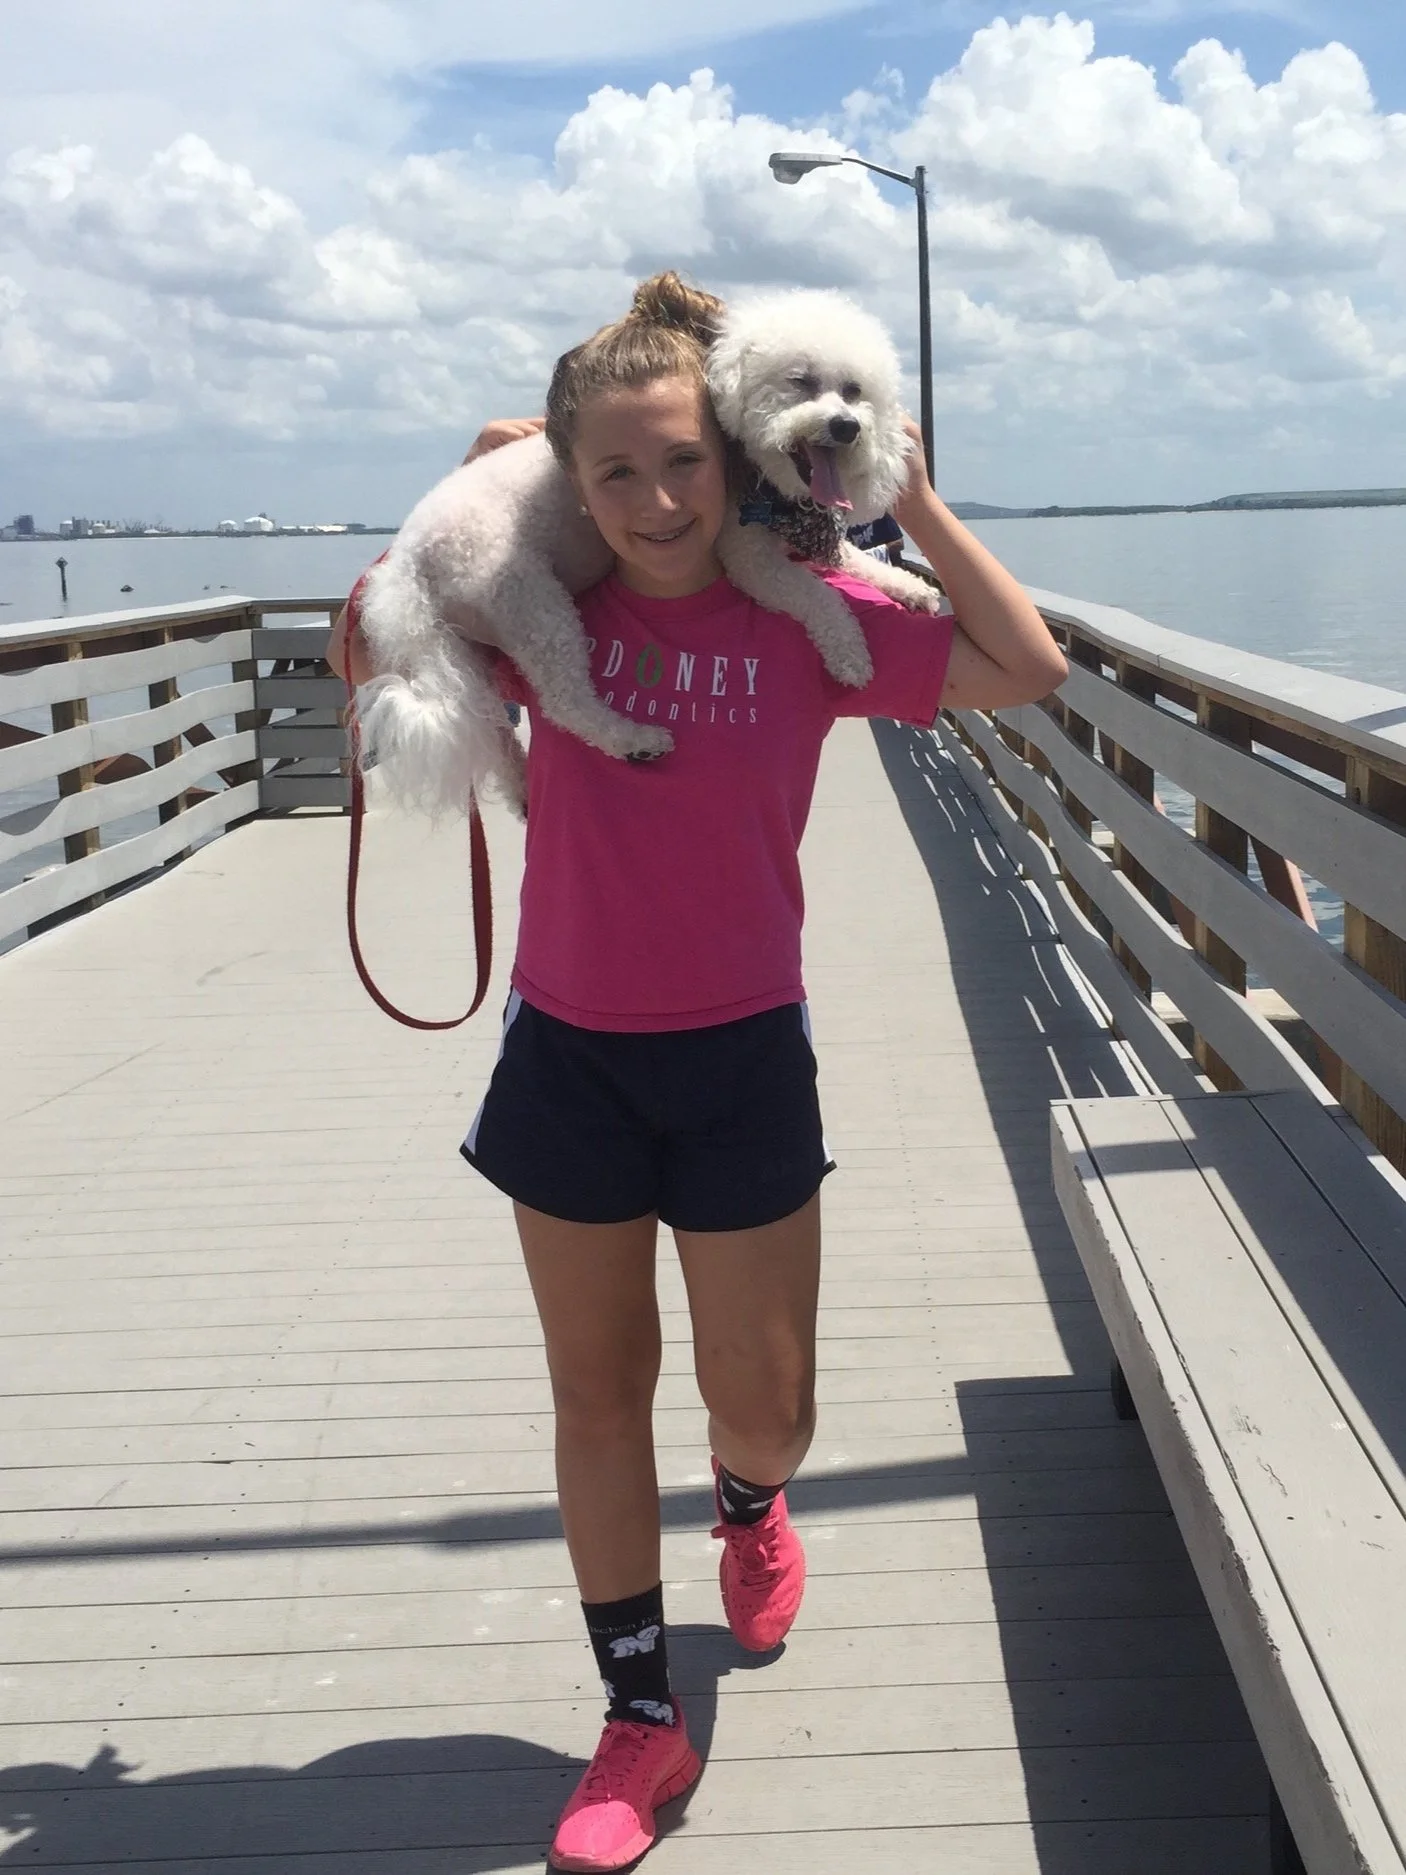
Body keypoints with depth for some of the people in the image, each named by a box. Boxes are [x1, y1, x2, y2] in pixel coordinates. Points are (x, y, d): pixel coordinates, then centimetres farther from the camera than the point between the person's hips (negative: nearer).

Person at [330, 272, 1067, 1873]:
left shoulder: (802, 611, -8)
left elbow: (1027, 669, -8)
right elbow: (366, 654, 10)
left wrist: (914, 503, -9)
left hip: (740, 1058, -1)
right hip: (568, 1054, 2)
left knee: (766, 1404, 7)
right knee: (596, 1388, 10)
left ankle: (748, 1507, 47)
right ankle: (640, 1718, 27)